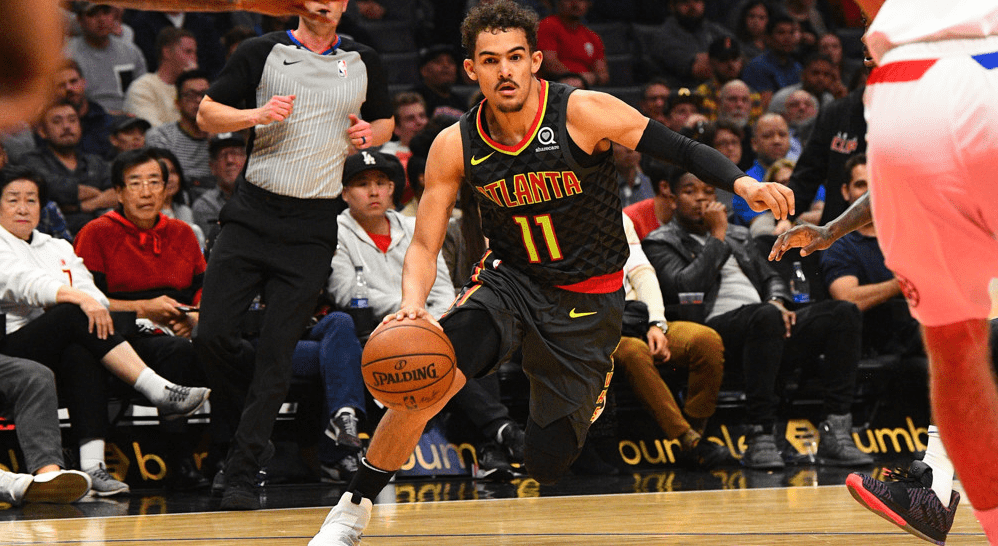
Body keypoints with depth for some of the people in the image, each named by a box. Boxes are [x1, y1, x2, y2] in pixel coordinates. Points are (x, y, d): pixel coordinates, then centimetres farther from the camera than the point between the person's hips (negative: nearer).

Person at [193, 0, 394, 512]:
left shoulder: (363, 62, 9)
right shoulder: (262, 52, 2)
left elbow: (385, 122, 24)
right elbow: (206, 114, 4)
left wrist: (368, 133, 1)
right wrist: (256, 114, -14)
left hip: (312, 228, 0)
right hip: (252, 213, 0)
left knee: (276, 352, -4)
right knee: (212, 334, -9)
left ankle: (241, 474, 0)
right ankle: (253, 418, 18)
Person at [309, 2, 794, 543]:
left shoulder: (583, 113, -19)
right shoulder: (454, 147, -10)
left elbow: (683, 151, -14)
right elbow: (424, 245, -5)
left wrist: (743, 182, -32)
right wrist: (412, 303, -25)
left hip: (587, 300, -1)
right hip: (510, 281, 1)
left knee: (545, 465, -1)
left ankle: (592, 384, 34)